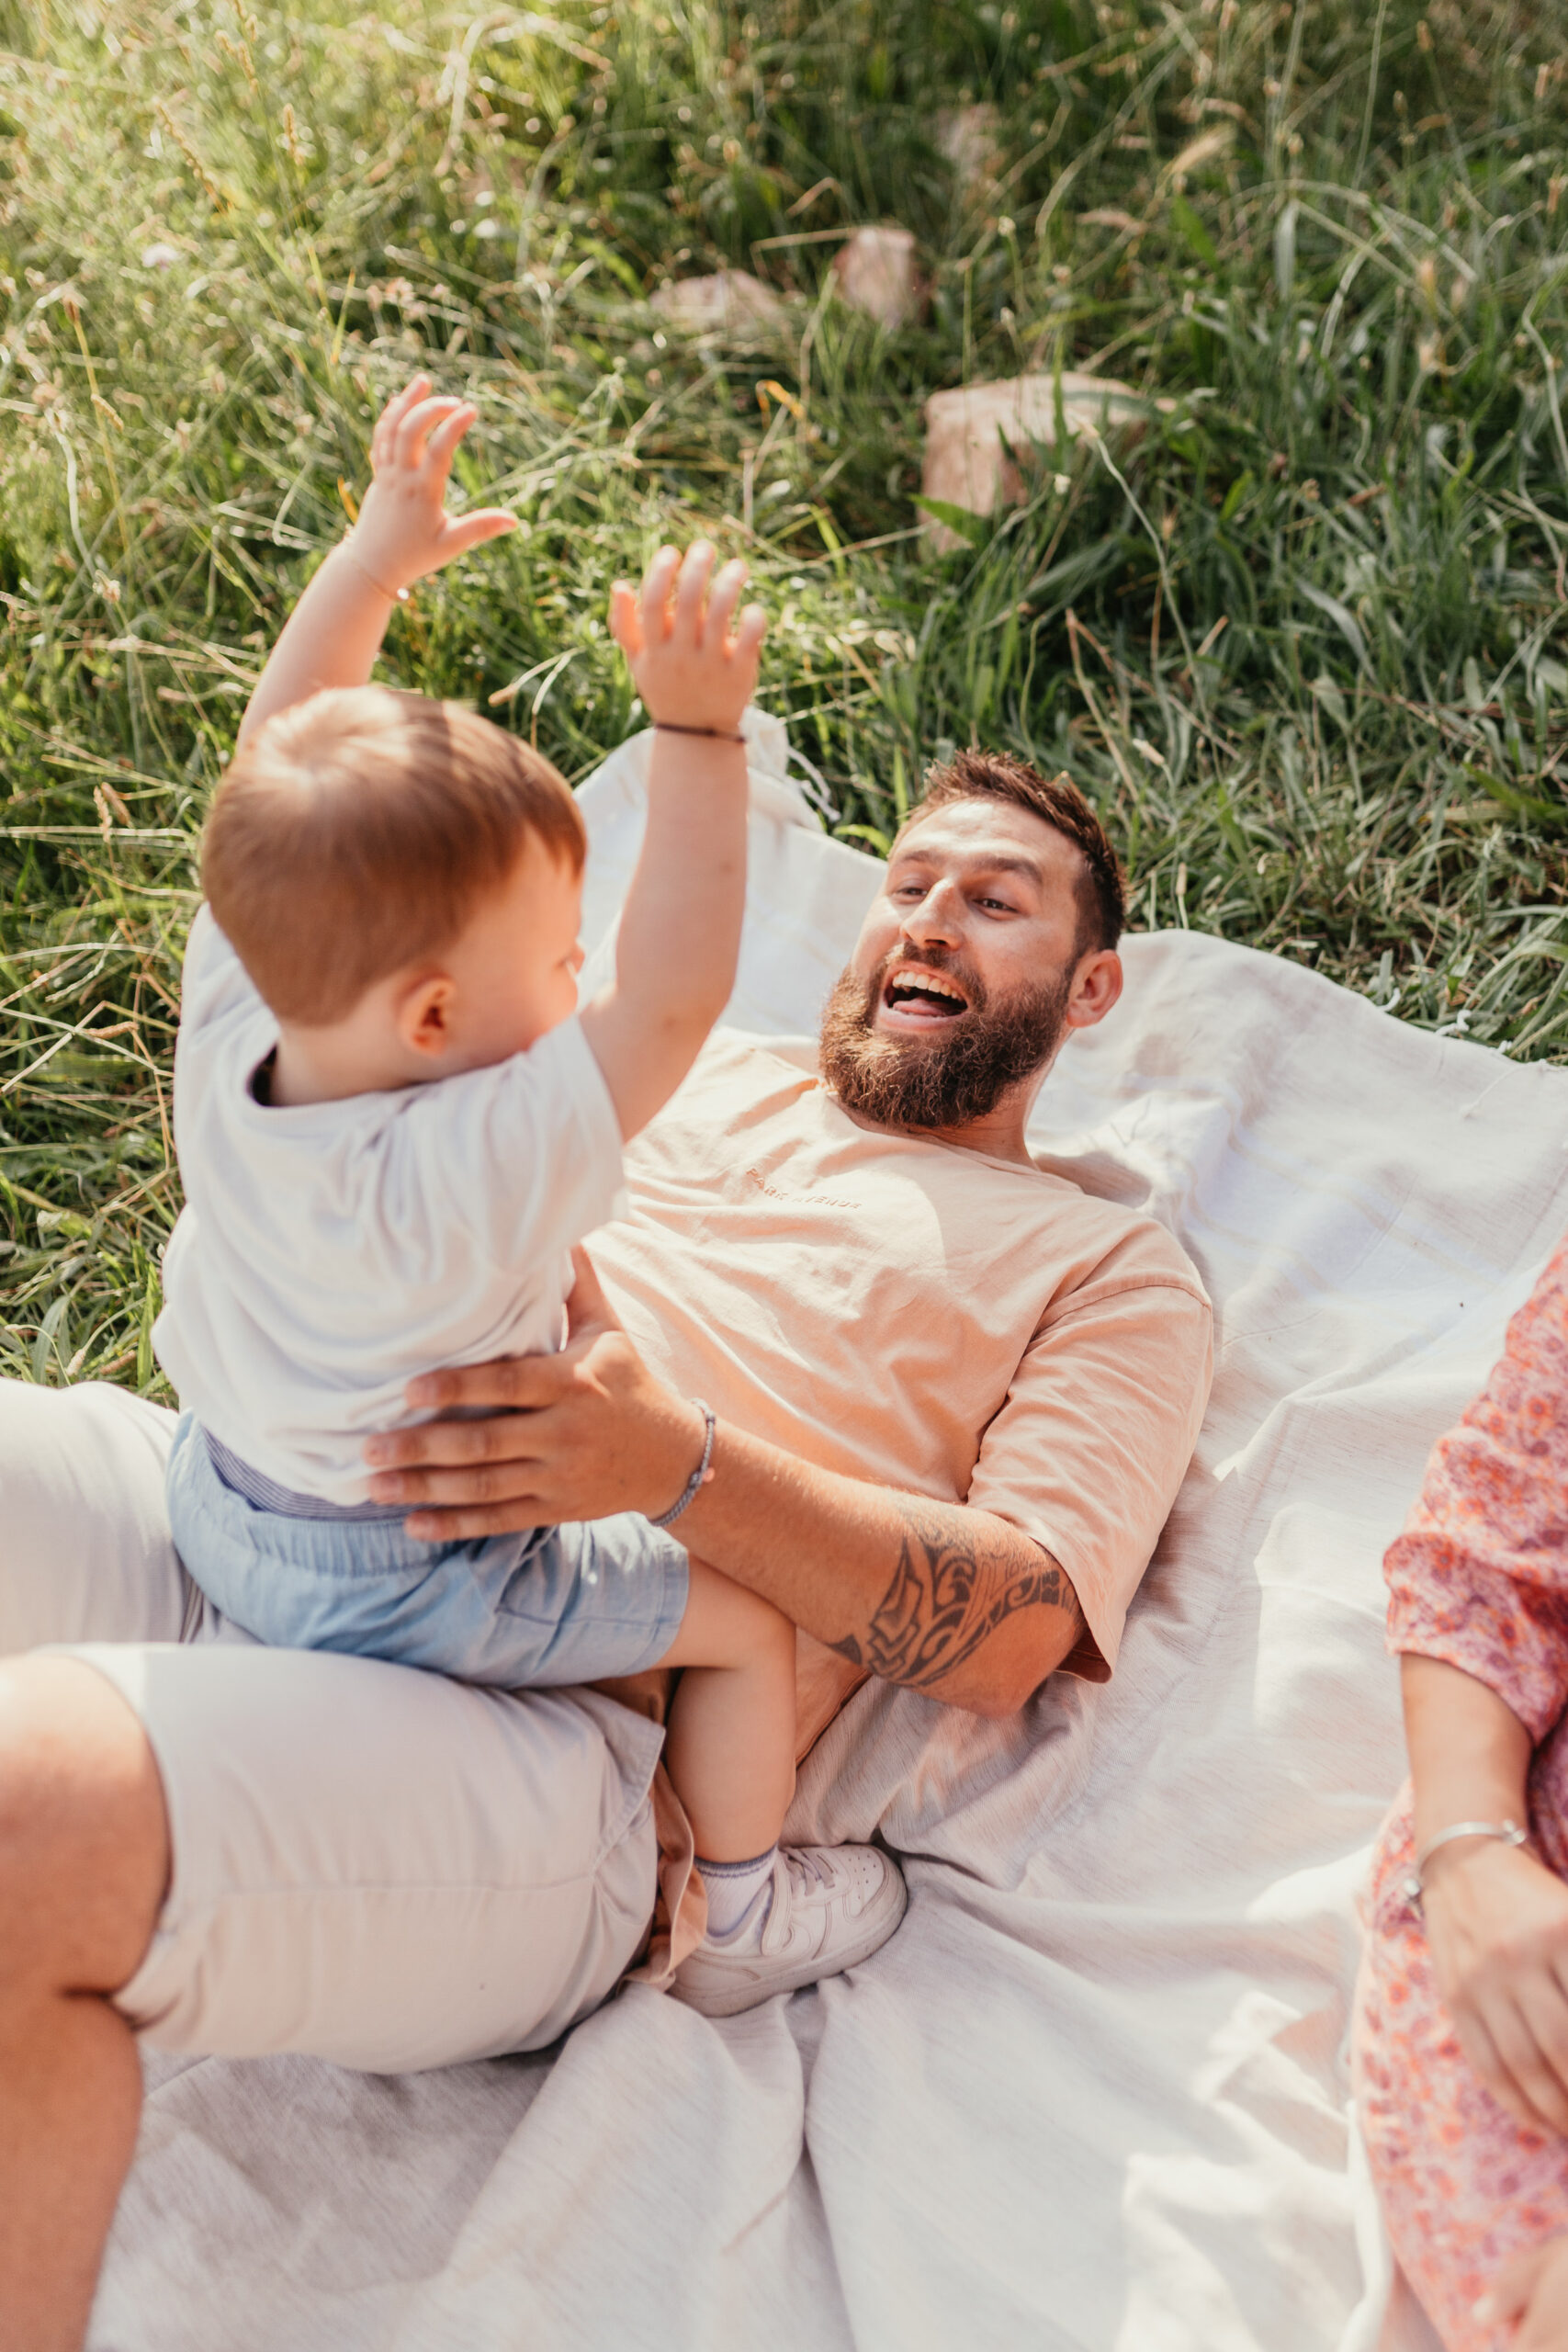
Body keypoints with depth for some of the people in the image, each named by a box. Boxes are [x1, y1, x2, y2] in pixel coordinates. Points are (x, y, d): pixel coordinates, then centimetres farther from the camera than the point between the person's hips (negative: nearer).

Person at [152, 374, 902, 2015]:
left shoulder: (230, 1027, -19)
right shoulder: (477, 1163, -39)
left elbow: (276, 761, -8)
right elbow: (670, 1001, -40)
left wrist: (381, 551, -3)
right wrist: (697, 730, -42)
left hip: (216, 1500, 7)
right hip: (397, 1589, -7)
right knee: (749, 1621, 4)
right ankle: (736, 1917, 24)